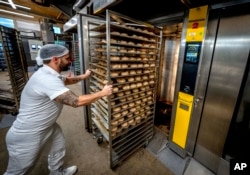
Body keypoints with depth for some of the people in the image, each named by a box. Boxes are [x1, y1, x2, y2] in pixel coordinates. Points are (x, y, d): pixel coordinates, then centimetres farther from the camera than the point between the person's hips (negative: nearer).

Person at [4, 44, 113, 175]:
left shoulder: (50, 74, 1)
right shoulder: (46, 79, -34)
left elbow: (66, 80, 22)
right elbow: (76, 101, -38)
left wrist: (84, 76, 25)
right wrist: (102, 93, -27)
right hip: (27, 135, -10)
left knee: (58, 147, 26)